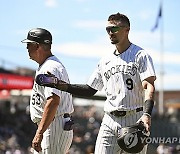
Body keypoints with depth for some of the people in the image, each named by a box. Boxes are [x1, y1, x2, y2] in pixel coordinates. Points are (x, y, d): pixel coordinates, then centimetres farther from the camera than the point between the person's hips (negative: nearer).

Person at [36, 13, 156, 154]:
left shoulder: (140, 55, -2)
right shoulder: (105, 61, 17)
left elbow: (149, 86, -14)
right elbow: (90, 90, 22)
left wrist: (147, 114, -30)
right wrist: (63, 86, 8)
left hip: (135, 121, -5)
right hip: (110, 122, 5)